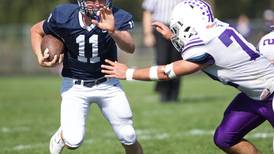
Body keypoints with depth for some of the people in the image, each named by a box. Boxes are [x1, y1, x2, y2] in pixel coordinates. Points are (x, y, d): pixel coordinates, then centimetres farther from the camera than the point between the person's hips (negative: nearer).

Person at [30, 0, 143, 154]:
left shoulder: (116, 18, -19)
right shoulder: (64, 17, -17)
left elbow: (130, 48, -37)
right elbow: (36, 30, 2)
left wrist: (113, 31, -55)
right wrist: (41, 58, -13)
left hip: (107, 84, 1)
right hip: (75, 86, -1)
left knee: (129, 139, 2)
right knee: (73, 141, -15)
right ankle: (61, 136, 21)